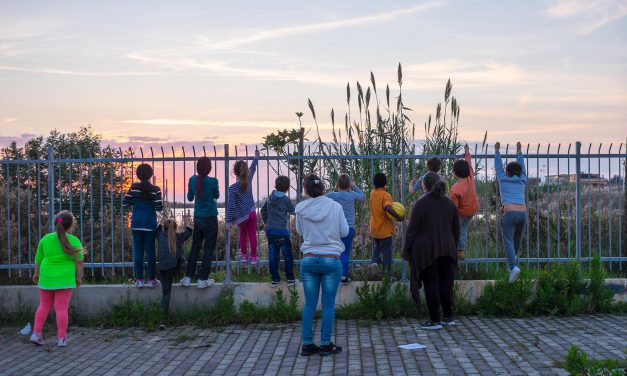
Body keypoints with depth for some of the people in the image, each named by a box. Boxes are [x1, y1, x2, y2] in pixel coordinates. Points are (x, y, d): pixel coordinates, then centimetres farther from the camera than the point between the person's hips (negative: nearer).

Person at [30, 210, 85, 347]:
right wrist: (79, 277, 9)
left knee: (44, 306, 17)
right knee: (61, 308, 2)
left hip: (46, 278, 3)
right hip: (64, 279, -3)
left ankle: (36, 333, 14)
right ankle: (61, 338, 4)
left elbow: (38, 259, 9)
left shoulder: (46, 239, 0)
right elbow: (79, 262, -5)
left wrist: (36, 274, 24)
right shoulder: (74, 241, -9)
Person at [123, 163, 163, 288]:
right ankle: (151, 280, 9)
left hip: (136, 224, 1)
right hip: (150, 224, -1)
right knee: (150, 251, 6)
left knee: (138, 251, 6)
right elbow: (159, 208, -10)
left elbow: (125, 203, -1)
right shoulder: (155, 189, -7)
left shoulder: (134, 187, -3)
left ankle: (139, 280, 8)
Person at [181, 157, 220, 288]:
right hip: (210, 218, -4)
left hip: (197, 218, 4)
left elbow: (190, 198, 9)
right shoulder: (212, 181, -15)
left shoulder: (192, 180, -4)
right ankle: (202, 280, 5)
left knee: (195, 247, 13)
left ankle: (188, 277, 12)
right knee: (208, 249, 4)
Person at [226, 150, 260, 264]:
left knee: (243, 234, 20)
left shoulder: (233, 188, -18)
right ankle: (253, 257, 14)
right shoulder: (249, 180, -7)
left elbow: (231, 206, -16)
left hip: (241, 217, -2)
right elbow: (252, 169, 13)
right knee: (252, 235, 9)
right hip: (252, 213, 2)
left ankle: (244, 255, 21)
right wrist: (256, 157, 29)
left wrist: (229, 221, -7)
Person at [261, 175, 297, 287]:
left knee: (273, 256, 8)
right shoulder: (286, 199, -10)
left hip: (269, 230, 6)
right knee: (288, 255, 6)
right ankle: (290, 278, 10)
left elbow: (263, 210, 19)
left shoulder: (270, 198, 7)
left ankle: (274, 279, 11)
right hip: (281, 231, -6)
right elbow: (293, 212, 3)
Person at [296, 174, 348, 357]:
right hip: (331, 259, -2)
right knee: (328, 304, 6)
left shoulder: (301, 208, -3)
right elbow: (344, 232, 0)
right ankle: (326, 344, 9)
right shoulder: (335, 207, -7)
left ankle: (307, 344, 13)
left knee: (309, 304, 8)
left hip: (309, 259, 2)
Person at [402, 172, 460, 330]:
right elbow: (456, 229, 14)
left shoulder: (421, 204, -11)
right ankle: (448, 317, 20)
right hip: (447, 250, 5)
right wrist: (453, 247, 25)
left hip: (426, 252, -5)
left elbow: (412, 230, -10)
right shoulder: (449, 203, 7)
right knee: (446, 283, 13)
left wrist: (407, 251, -1)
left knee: (431, 286, 0)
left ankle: (435, 320, 3)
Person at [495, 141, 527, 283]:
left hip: (510, 213, -4)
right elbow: (522, 166, 31)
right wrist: (519, 151, 44)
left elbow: (498, 165, 21)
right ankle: (513, 258, 36)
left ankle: (513, 266, -25)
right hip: (523, 213, 4)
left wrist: (497, 151, 34)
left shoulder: (503, 179, 8)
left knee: (508, 240, -8)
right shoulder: (522, 181, 16)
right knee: (518, 239, 20)